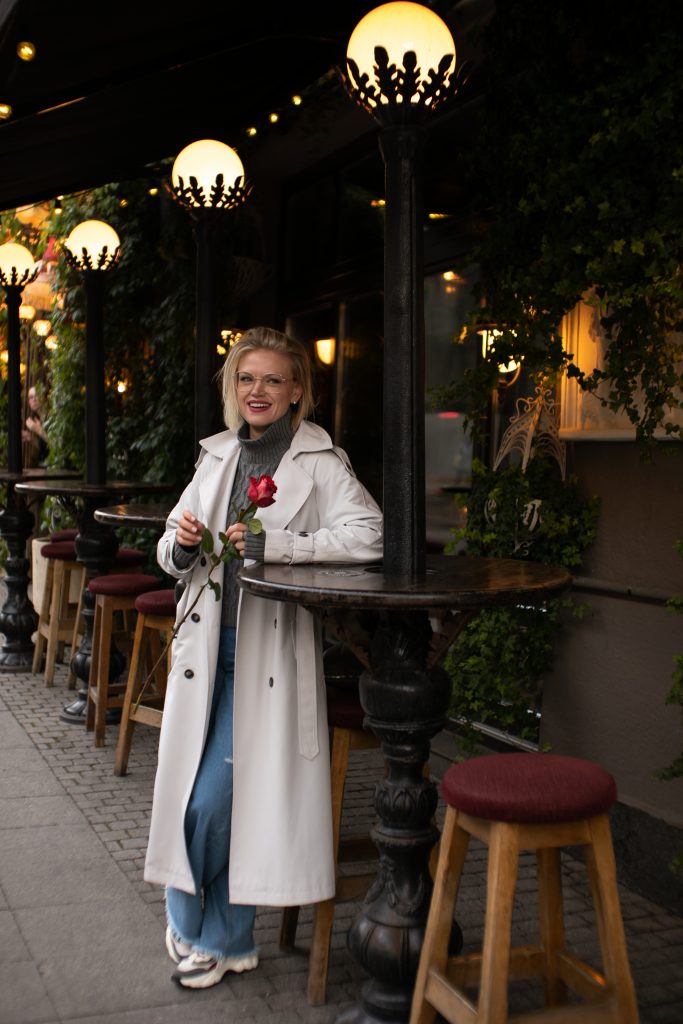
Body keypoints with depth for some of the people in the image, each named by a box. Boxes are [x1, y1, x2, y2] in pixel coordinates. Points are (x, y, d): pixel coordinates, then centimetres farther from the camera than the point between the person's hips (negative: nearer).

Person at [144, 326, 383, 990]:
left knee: (220, 794, -5)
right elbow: (173, 555, 18)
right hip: (207, 642, 5)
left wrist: (272, 544, -21)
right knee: (191, 788, 5)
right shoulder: (217, 457, 13)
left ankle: (214, 936, 19)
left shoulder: (320, 462, -3)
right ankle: (203, 928, 28)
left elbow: (367, 536, -17)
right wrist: (182, 543, -7)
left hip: (271, 649, -5)